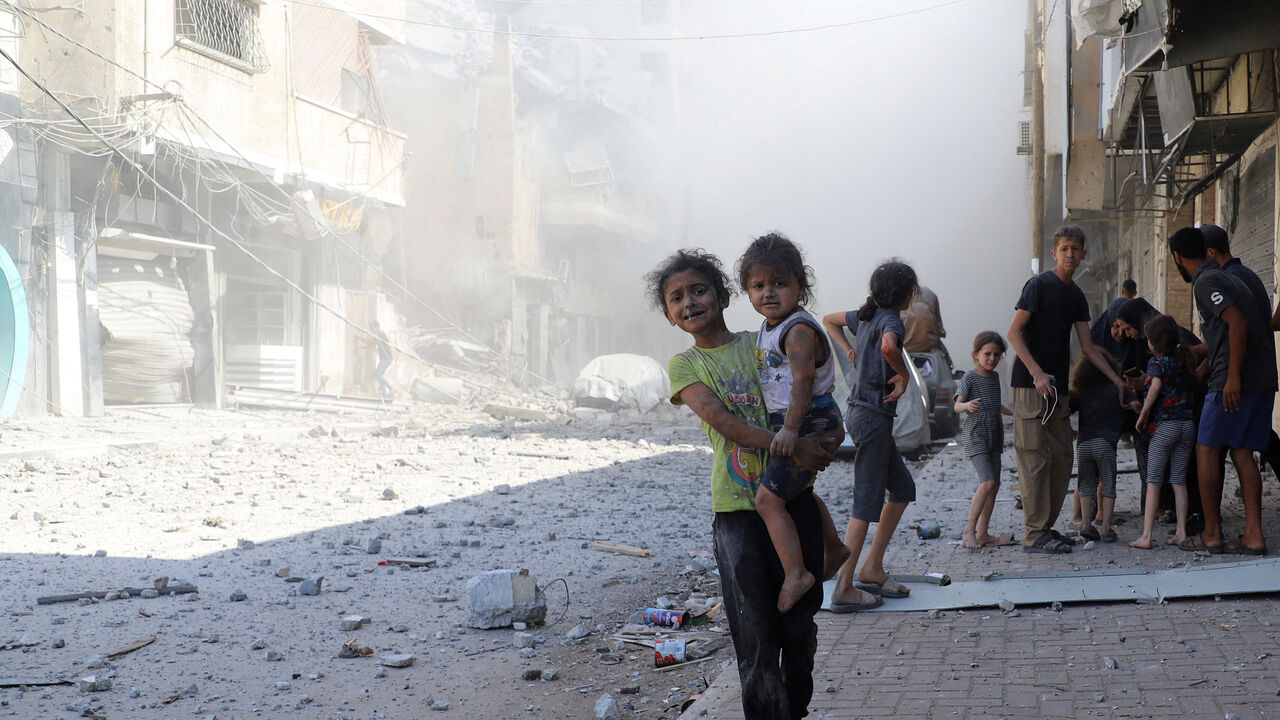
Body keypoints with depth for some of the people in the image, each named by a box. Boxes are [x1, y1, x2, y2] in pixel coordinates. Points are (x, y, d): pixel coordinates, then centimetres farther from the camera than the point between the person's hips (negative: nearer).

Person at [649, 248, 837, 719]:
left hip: (792, 495, 2)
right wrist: (790, 448, -22)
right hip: (737, 504, -2)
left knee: (800, 623, 9)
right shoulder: (685, 365, 4)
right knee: (756, 630, -5)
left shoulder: (760, 344, 9)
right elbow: (719, 419, -12)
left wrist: (822, 442, -11)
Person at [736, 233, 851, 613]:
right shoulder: (767, 329, 11)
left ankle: (795, 573, -11)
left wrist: (791, 428, -36)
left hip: (810, 423, -11)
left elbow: (803, 380, -30)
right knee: (797, 489, 29)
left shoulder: (798, 330, -20)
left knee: (768, 498, -14)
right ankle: (834, 548, 48)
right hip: (788, 423, 11)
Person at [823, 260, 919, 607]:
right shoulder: (890, 320, -14)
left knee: (903, 489, 17)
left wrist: (850, 352, 18)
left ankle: (872, 569, 20)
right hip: (873, 416, -10)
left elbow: (829, 320, 29)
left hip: (862, 412, 10)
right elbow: (889, 347, -37)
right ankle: (844, 588, -5)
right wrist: (903, 375, -19)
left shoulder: (866, 315, 12)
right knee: (867, 504, -7)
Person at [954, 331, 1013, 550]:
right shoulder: (970, 377, -9)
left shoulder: (995, 376, 13)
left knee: (995, 485, 6)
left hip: (993, 437, 8)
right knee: (987, 483, -18)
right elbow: (957, 405, -21)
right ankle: (969, 531, -11)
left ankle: (982, 533, 12)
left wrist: (1014, 412, 33)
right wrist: (967, 406, -41)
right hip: (974, 435, -8)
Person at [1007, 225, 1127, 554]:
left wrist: (1116, 379, 17)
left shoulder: (1077, 296, 16)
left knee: (1061, 458, 8)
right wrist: (1037, 373, -20)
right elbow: (1014, 332, -12)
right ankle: (1035, 535, -6)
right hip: (1031, 384, -8)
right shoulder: (1039, 284, -6)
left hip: (1057, 387, 8)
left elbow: (1088, 347, 20)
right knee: (1035, 458, -8)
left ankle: (1047, 526, 16)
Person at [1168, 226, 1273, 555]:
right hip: (1263, 379, 9)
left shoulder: (1205, 282, -7)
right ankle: (1253, 534, 2)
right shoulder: (1228, 278, 22)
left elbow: (1237, 322, -21)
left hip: (1234, 382, -9)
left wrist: (1233, 377, -23)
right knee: (1242, 453, 8)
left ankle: (1211, 534, 2)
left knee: (1207, 449, 0)